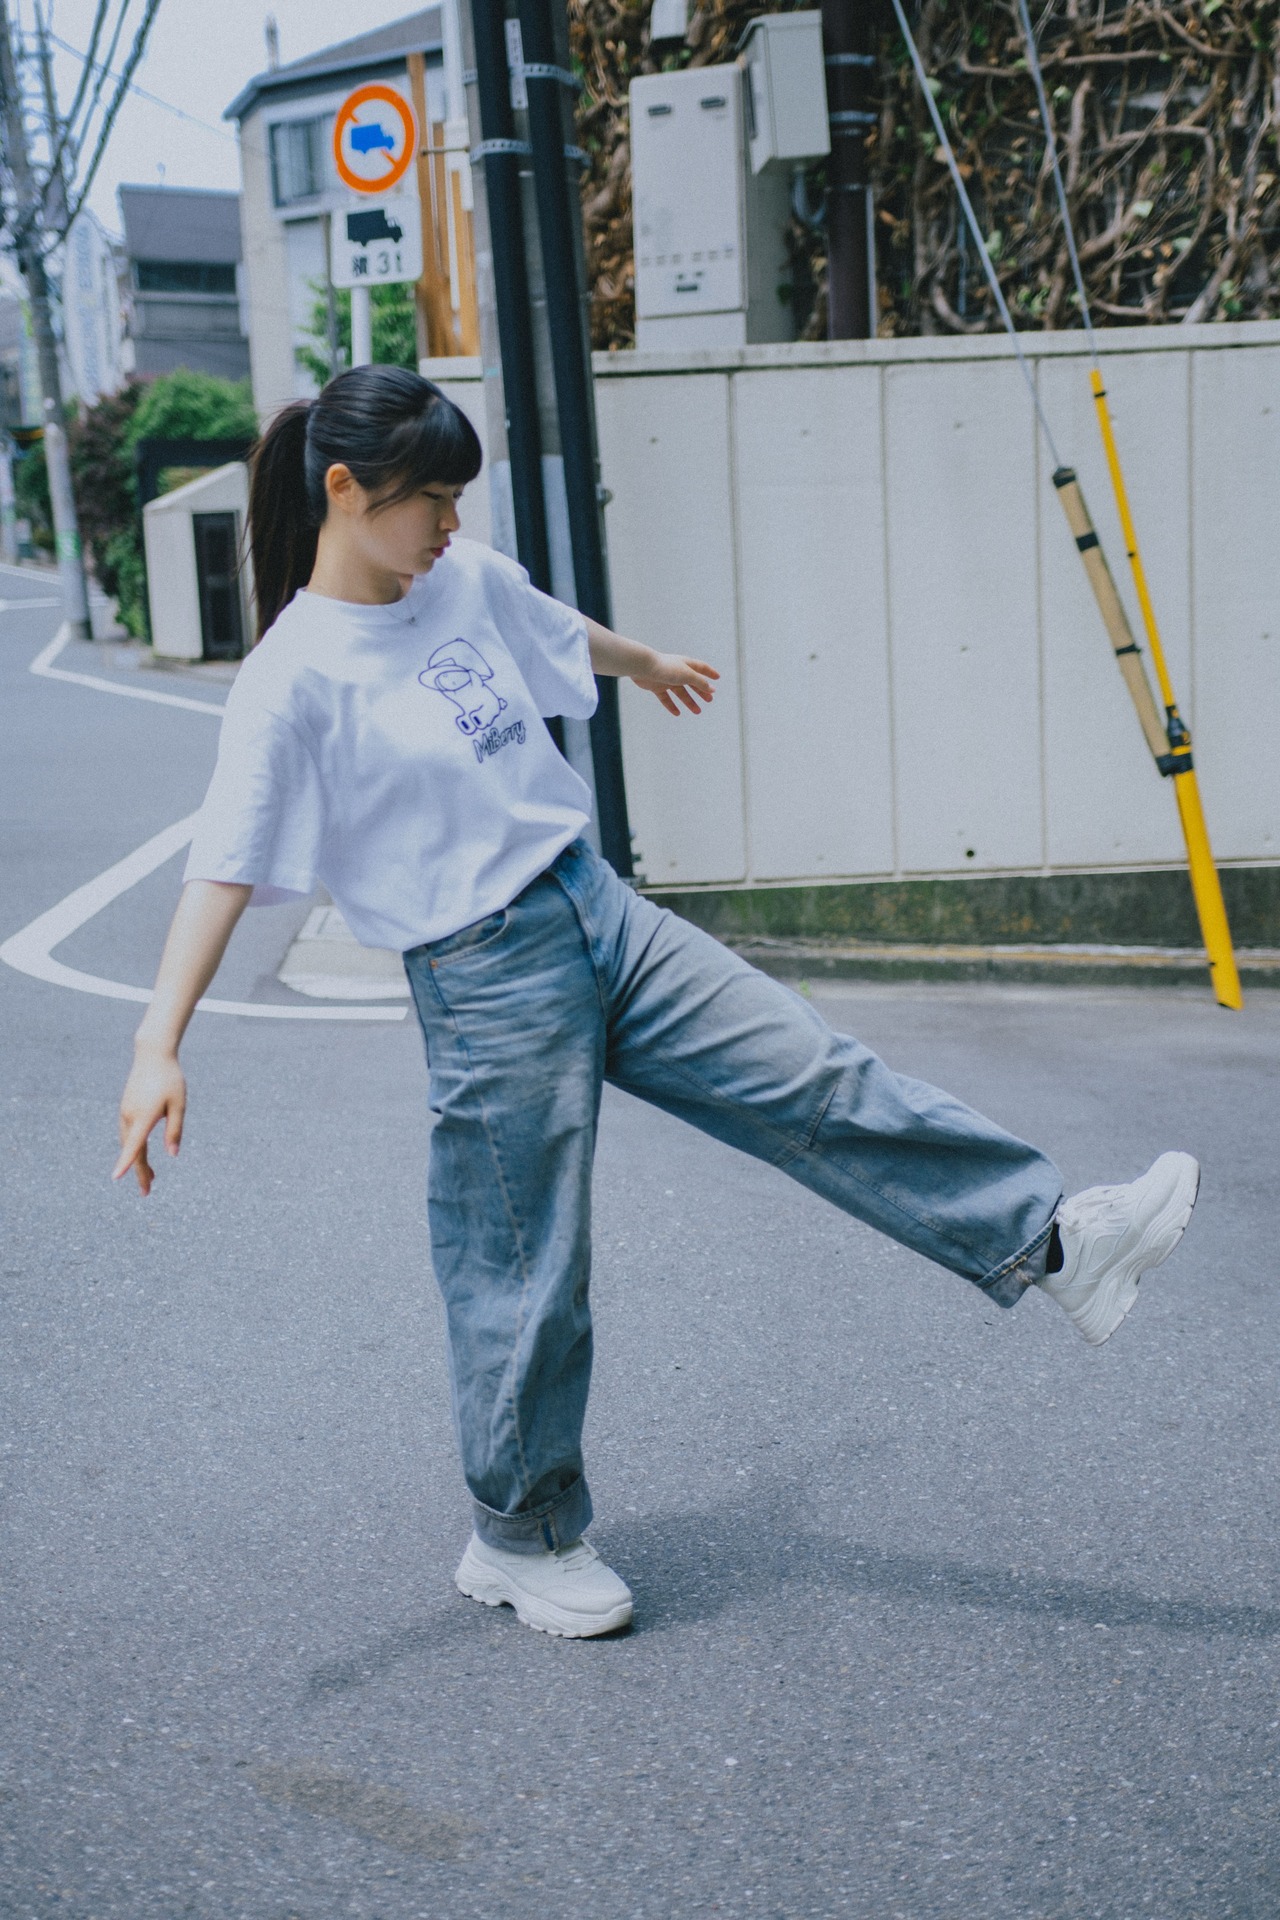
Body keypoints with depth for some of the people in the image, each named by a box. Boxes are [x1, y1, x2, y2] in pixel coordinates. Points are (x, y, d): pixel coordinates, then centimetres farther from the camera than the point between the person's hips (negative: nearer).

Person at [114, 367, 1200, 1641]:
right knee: (525, 1278, 6)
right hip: (486, 981, -6)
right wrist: (158, 1049, -24)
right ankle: (519, 1541, 26)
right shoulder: (293, 679, -15)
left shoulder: (468, 582, 5)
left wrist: (652, 663, 46)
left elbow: (563, 637, 26)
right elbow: (224, 870, -17)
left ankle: (1048, 1241, 9)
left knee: (813, 1081, 2)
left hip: (601, 912, 7)